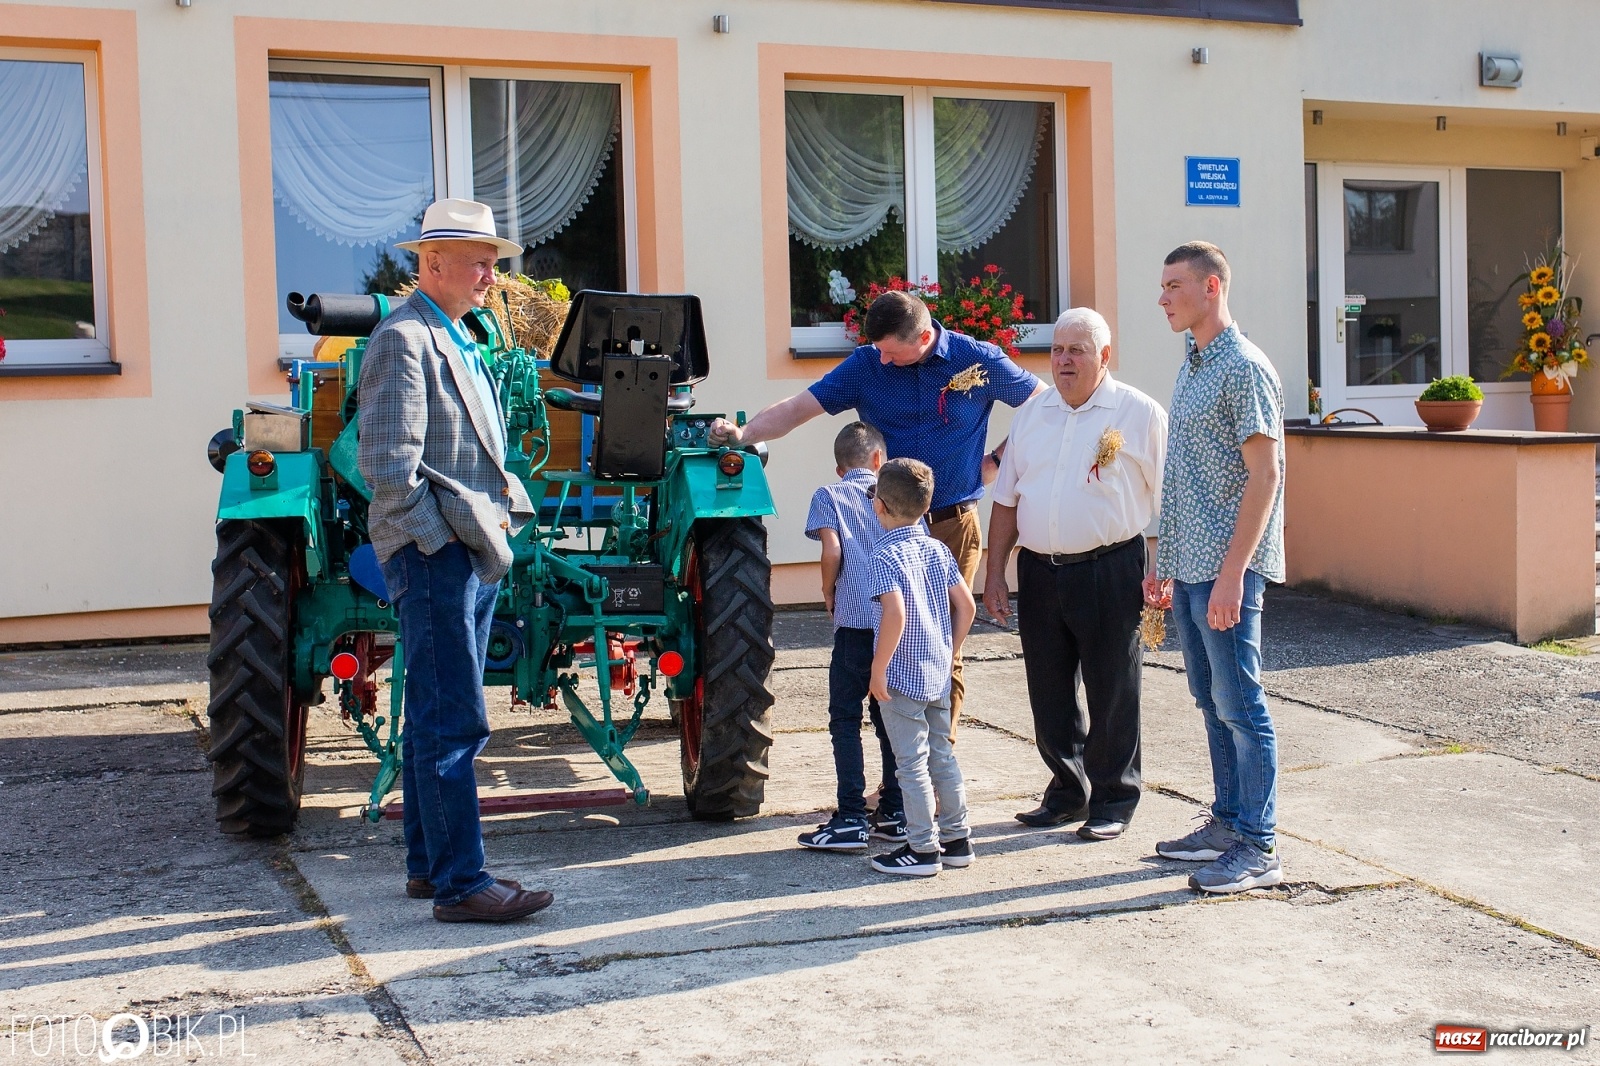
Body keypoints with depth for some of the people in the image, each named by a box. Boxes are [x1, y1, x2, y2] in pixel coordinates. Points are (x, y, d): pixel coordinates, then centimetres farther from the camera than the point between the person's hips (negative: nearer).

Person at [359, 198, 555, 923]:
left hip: (472, 558, 10)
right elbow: (388, 468, -18)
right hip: (431, 558, -10)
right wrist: (441, 541, -16)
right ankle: (460, 884, -5)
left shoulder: (459, 340, 20)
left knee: (434, 719, 14)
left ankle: (428, 865, 22)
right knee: (453, 721, -9)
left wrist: (494, 519, 14)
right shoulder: (403, 340, -10)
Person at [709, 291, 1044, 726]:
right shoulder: (867, 364, 0)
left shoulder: (979, 361, -4)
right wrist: (743, 433, -21)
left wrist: (997, 459, 2)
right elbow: (797, 408, -5)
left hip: (953, 527, -2)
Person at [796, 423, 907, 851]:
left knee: (846, 720, 3)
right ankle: (895, 813, 19)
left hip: (856, 621, -4)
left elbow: (832, 551, -9)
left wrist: (829, 592, 7)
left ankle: (851, 821, 1)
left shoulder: (829, 495, 6)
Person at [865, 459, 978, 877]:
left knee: (912, 764, 1)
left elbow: (895, 613, -27)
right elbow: (966, 606, 7)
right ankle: (956, 839, 23)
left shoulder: (887, 554, -14)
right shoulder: (937, 549, 6)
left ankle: (922, 849, 7)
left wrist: (878, 669, -19)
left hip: (902, 678, -7)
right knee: (942, 756, 16)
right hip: (939, 675, 7)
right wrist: (949, 654, 16)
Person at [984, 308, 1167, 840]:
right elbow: (1007, 500, 15)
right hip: (1039, 572, 5)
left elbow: (1167, 505, -5)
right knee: (1048, 691, 11)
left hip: (1109, 572, -5)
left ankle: (1113, 800, 18)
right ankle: (1068, 790, 27)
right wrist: (995, 574, 10)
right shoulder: (1032, 413, 12)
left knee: (1111, 693, 4)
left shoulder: (1140, 414, -3)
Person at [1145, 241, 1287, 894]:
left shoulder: (1244, 368, -12)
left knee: (1240, 705, -4)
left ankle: (1259, 847, 4)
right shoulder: (1191, 369, 16)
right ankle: (1227, 823, 24)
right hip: (1188, 567, 9)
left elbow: (1264, 475, -17)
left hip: (1226, 568, -9)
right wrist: (1165, 564, 19)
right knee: (1211, 702, 14)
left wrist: (1232, 572, -22)